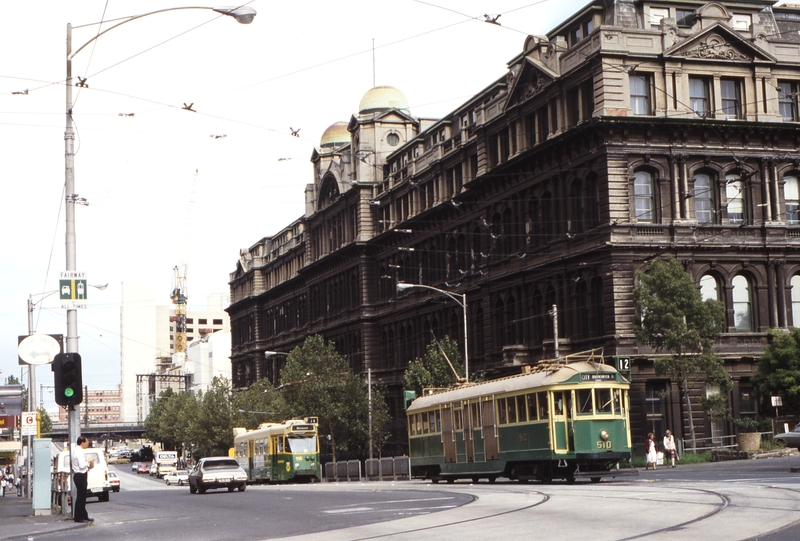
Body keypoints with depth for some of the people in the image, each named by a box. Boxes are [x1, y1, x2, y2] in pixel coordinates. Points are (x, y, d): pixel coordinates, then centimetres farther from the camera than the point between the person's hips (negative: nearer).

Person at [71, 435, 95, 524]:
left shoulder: (76, 450, 14)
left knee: (82, 496, 16)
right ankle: (78, 517, -1)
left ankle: (83, 516, 24)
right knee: (81, 497, -5)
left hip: (79, 475, 11)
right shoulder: (79, 452, -18)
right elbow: (82, 465, -25)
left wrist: (88, 466, 8)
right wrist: (89, 463, -8)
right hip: (80, 476, -11)